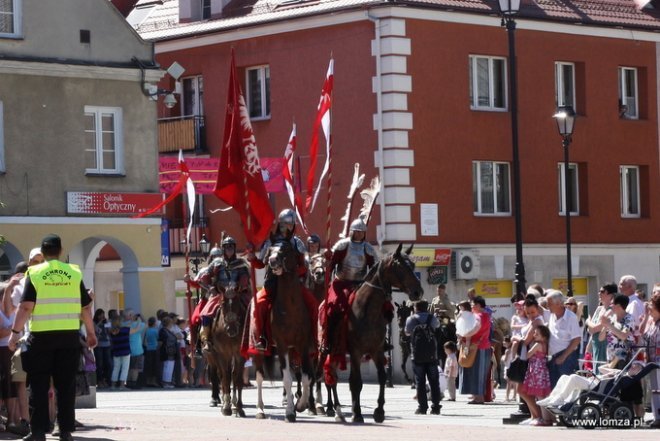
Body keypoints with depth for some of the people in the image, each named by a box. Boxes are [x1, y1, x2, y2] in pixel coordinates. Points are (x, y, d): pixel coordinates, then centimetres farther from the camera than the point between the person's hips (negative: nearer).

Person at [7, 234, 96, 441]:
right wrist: (91, 332, 19)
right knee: (66, 385, 7)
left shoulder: (34, 273, -2)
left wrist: (15, 332, -5)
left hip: (42, 336, -2)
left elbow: (26, 307, -10)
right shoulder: (74, 273, 5)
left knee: (39, 385, 5)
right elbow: (86, 307, 8)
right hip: (69, 336, 2)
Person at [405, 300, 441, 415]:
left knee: (420, 382, 1)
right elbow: (437, 324, 25)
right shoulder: (431, 318, 4)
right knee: (434, 382, 5)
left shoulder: (411, 319, -1)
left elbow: (407, 332, 15)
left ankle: (422, 407, -4)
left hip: (418, 355, -2)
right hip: (431, 354, 2)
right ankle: (435, 407, 2)